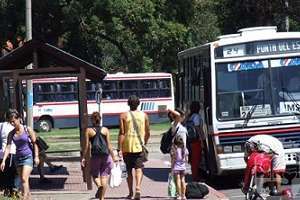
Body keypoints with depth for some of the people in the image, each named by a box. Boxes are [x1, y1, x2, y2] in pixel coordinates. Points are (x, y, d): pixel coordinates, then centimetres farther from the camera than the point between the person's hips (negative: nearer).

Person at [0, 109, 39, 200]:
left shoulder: (27, 130, -8)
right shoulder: (11, 134, 3)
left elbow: (34, 143, -3)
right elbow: (8, 147, -3)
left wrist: (36, 156, -11)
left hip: (28, 157, -5)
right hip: (18, 158, 5)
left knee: (24, 179, -18)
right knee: (23, 180, 11)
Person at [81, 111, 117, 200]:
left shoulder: (88, 131, -3)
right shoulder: (105, 130, 1)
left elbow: (86, 146, -4)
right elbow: (109, 145, -1)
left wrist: (83, 158, 4)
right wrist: (113, 157, 6)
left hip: (95, 156, -1)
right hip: (105, 156, 1)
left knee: (95, 175, 15)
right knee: (104, 176, 8)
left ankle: (99, 185, -17)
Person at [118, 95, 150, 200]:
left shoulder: (123, 116, -2)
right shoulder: (144, 115, 4)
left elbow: (121, 133, -7)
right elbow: (147, 133, 8)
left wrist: (119, 149, -7)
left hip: (127, 146, 0)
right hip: (139, 145, 0)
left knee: (128, 170, 12)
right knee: (139, 168, -1)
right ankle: (138, 188, -24)